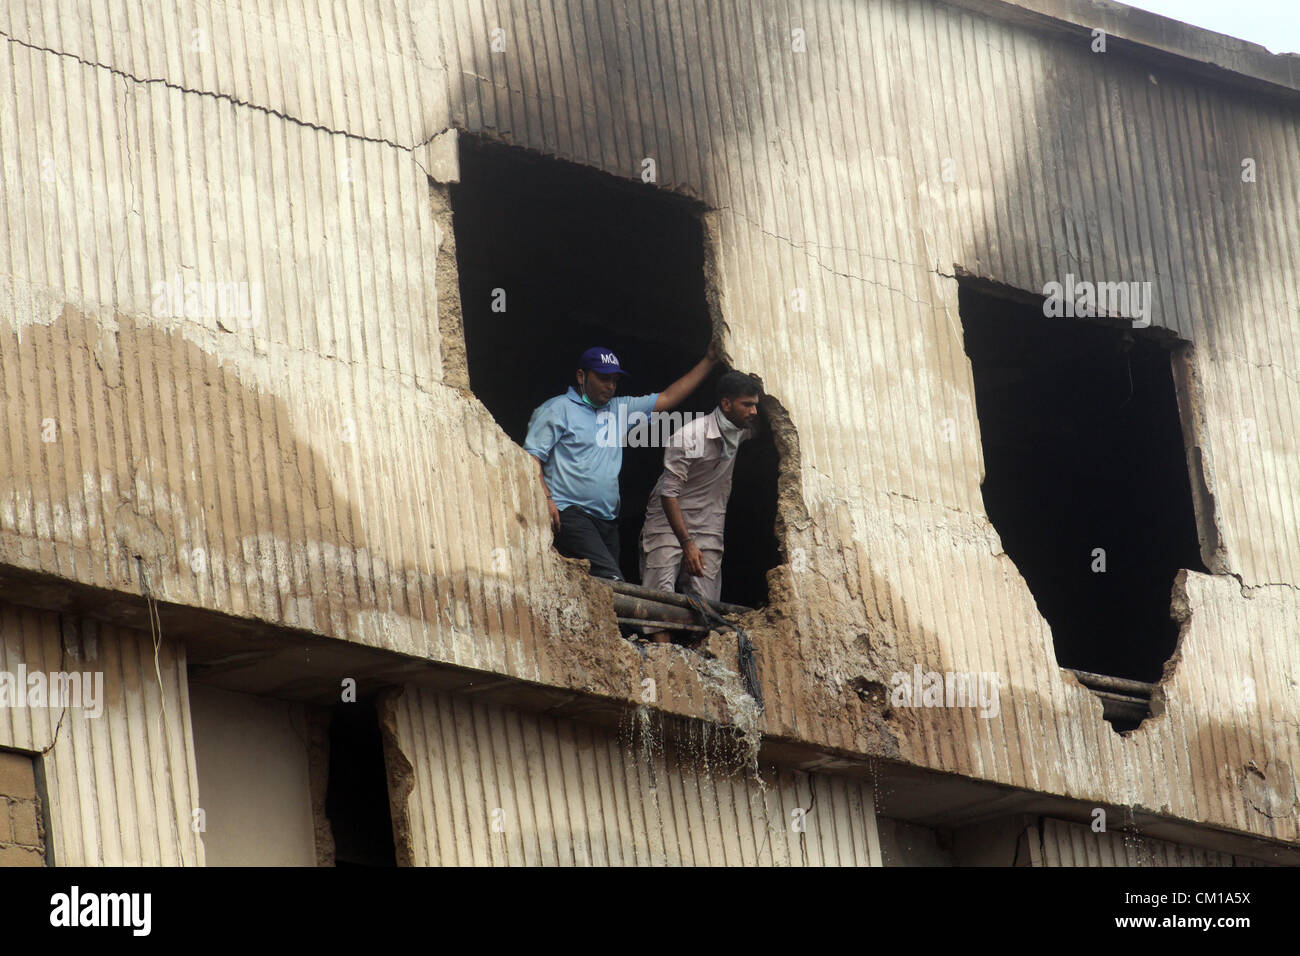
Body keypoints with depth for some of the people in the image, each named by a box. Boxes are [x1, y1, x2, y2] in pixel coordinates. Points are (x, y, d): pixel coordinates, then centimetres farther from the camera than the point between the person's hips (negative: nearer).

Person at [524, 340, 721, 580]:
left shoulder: (620, 409, 23)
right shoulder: (557, 409, 4)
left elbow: (668, 398, 26)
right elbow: (532, 456, -3)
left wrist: (709, 361, 23)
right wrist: (545, 500, -17)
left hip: (607, 521, 7)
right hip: (568, 513, -7)